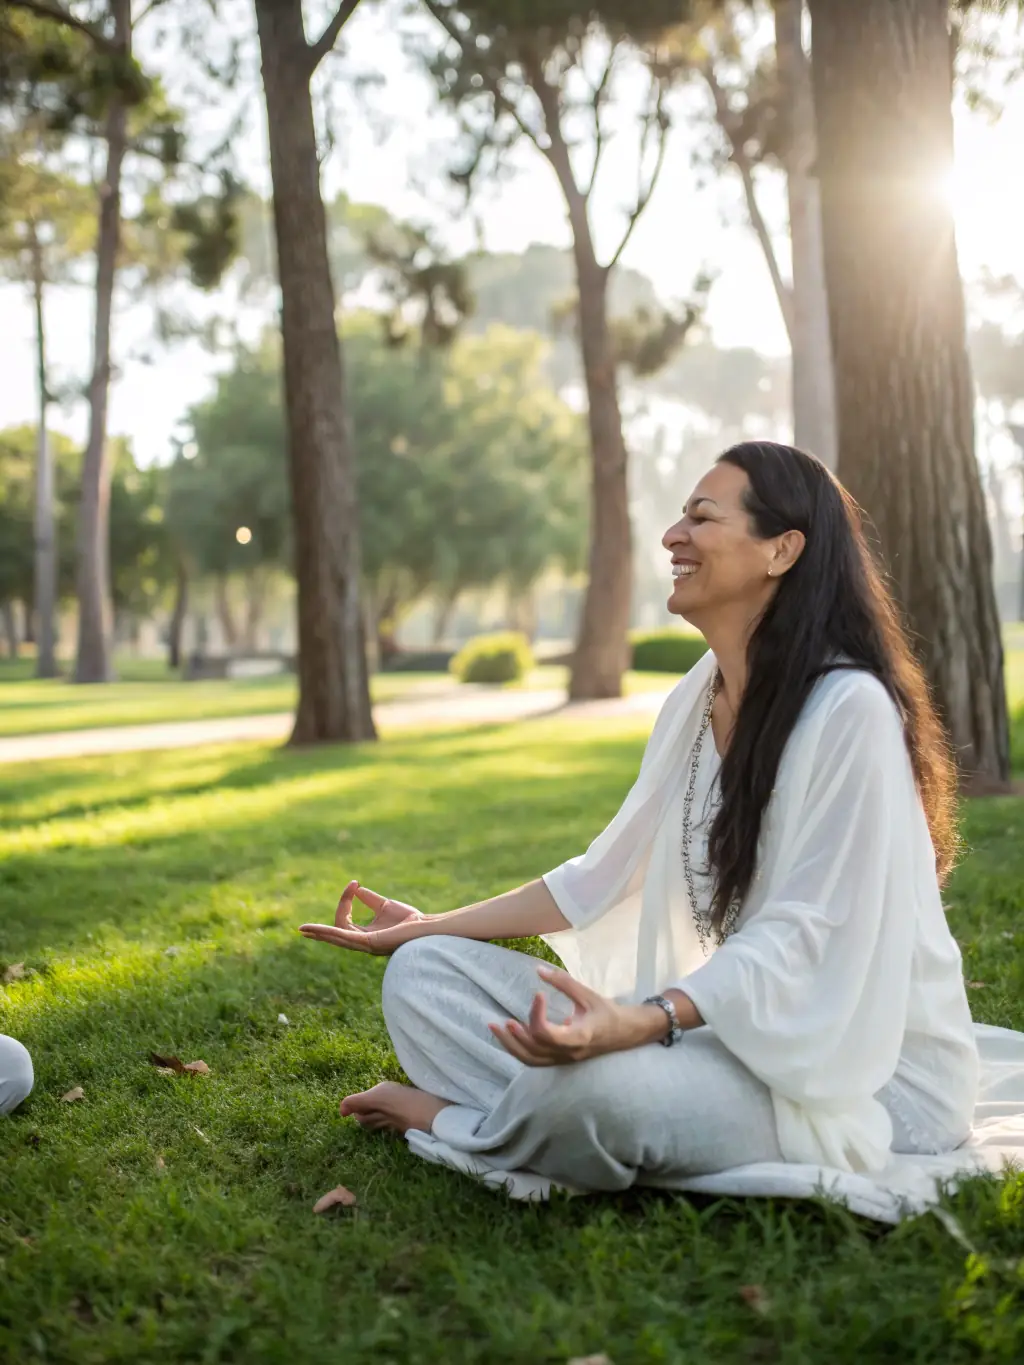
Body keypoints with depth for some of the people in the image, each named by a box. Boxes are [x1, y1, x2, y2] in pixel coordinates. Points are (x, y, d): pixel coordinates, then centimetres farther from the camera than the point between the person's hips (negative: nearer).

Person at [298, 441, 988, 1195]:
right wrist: (429, 926, 13)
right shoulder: (695, 703, 8)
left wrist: (639, 1024, -38)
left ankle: (454, 1118, -6)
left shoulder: (849, 709, -18)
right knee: (424, 971, 0)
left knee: (599, 1081, -35)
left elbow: (807, 934, -23)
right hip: (723, 1023, 7)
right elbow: (605, 875, 13)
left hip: (858, 1067, -7)